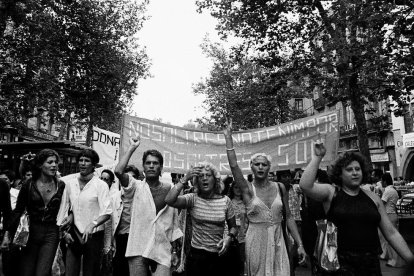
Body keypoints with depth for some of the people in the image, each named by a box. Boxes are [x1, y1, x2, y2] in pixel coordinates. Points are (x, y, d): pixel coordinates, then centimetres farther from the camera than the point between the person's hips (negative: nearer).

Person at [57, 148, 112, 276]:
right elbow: (63, 207, 6)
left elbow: (107, 213, -15)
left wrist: (92, 225, -30)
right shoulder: (70, 182, 2)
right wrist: (64, 230, 1)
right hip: (74, 234, 3)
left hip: (93, 235, -3)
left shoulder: (101, 185, -10)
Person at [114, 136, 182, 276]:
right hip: (138, 249, -1)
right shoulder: (137, 187, 0)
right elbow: (118, 171, -19)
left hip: (163, 251, 1)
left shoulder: (170, 189, 4)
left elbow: (174, 223, 10)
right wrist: (132, 148, -11)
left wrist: (174, 251, 9)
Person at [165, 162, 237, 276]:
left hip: (218, 256, 2)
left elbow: (233, 227, 7)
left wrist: (229, 237, -14)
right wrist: (185, 179, -23)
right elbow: (169, 200, -24)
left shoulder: (225, 200, -3)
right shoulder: (193, 199, -7)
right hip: (196, 255, -1)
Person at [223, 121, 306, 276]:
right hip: (256, 241, -2)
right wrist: (228, 137, -18)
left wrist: (300, 244, 2)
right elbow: (233, 165, -18)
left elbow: (288, 218, 6)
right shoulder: (248, 189, -5)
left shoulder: (280, 188, 2)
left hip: (278, 241, 2)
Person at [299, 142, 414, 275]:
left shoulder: (373, 198, 6)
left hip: (371, 263, 4)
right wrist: (317, 157, -19)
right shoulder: (331, 193, -3)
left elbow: (391, 233, 9)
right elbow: (305, 185, -22)